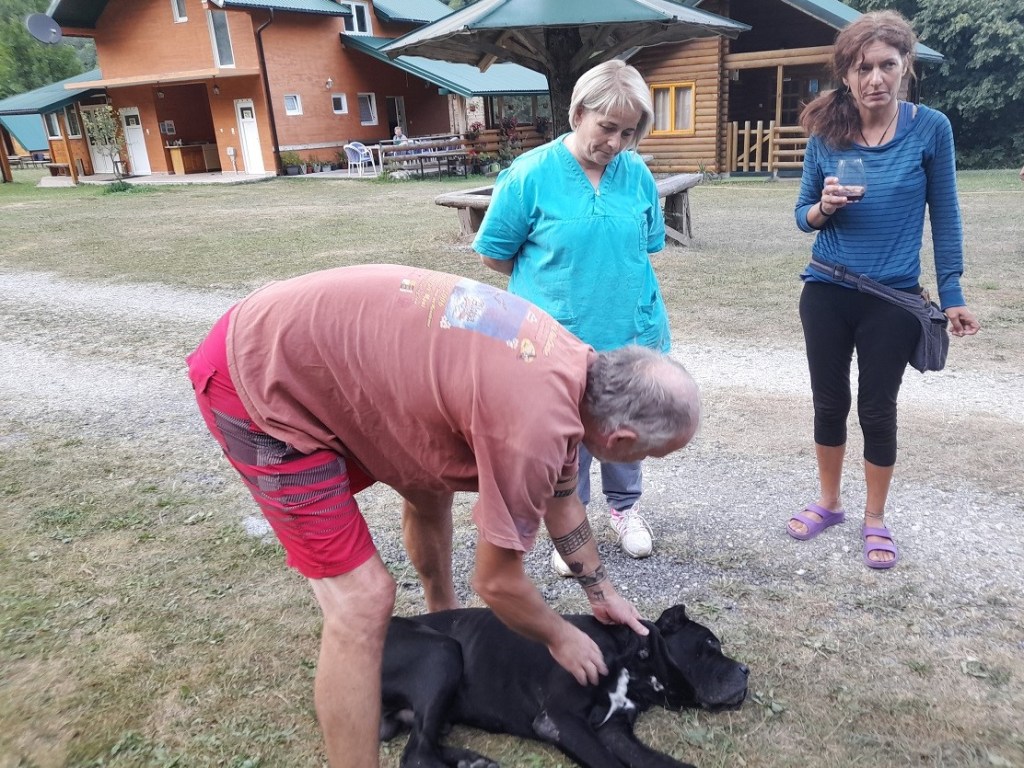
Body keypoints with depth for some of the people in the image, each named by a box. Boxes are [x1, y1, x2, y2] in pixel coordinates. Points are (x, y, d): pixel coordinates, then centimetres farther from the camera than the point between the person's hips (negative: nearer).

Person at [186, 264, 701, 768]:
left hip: (320, 340, 10)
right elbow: (496, 581, -12)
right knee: (363, 599, -9)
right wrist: (560, 638, 7)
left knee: (429, 489, 25)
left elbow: (560, 497, 18)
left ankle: (443, 619, 51)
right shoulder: (534, 425, -27)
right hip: (258, 378, -9)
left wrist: (601, 592, 27)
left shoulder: (576, 368, 1)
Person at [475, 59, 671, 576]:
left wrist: (619, 282, 5)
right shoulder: (530, 174, -12)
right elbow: (494, 253, -4)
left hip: (632, 334, 4)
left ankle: (625, 507, 44)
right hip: (560, 340, -3)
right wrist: (556, 284, 3)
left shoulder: (637, 174, -1)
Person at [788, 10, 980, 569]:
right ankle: (829, 503, 33)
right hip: (826, 295, 2)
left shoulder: (930, 129, -7)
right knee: (830, 404, 12)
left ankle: (875, 521, 26)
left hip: (893, 299, -2)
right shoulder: (826, 134, -3)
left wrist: (951, 295, -3)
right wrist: (824, 207, -19)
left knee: (877, 410, 7)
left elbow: (945, 217, -1)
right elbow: (803, 217, 3)